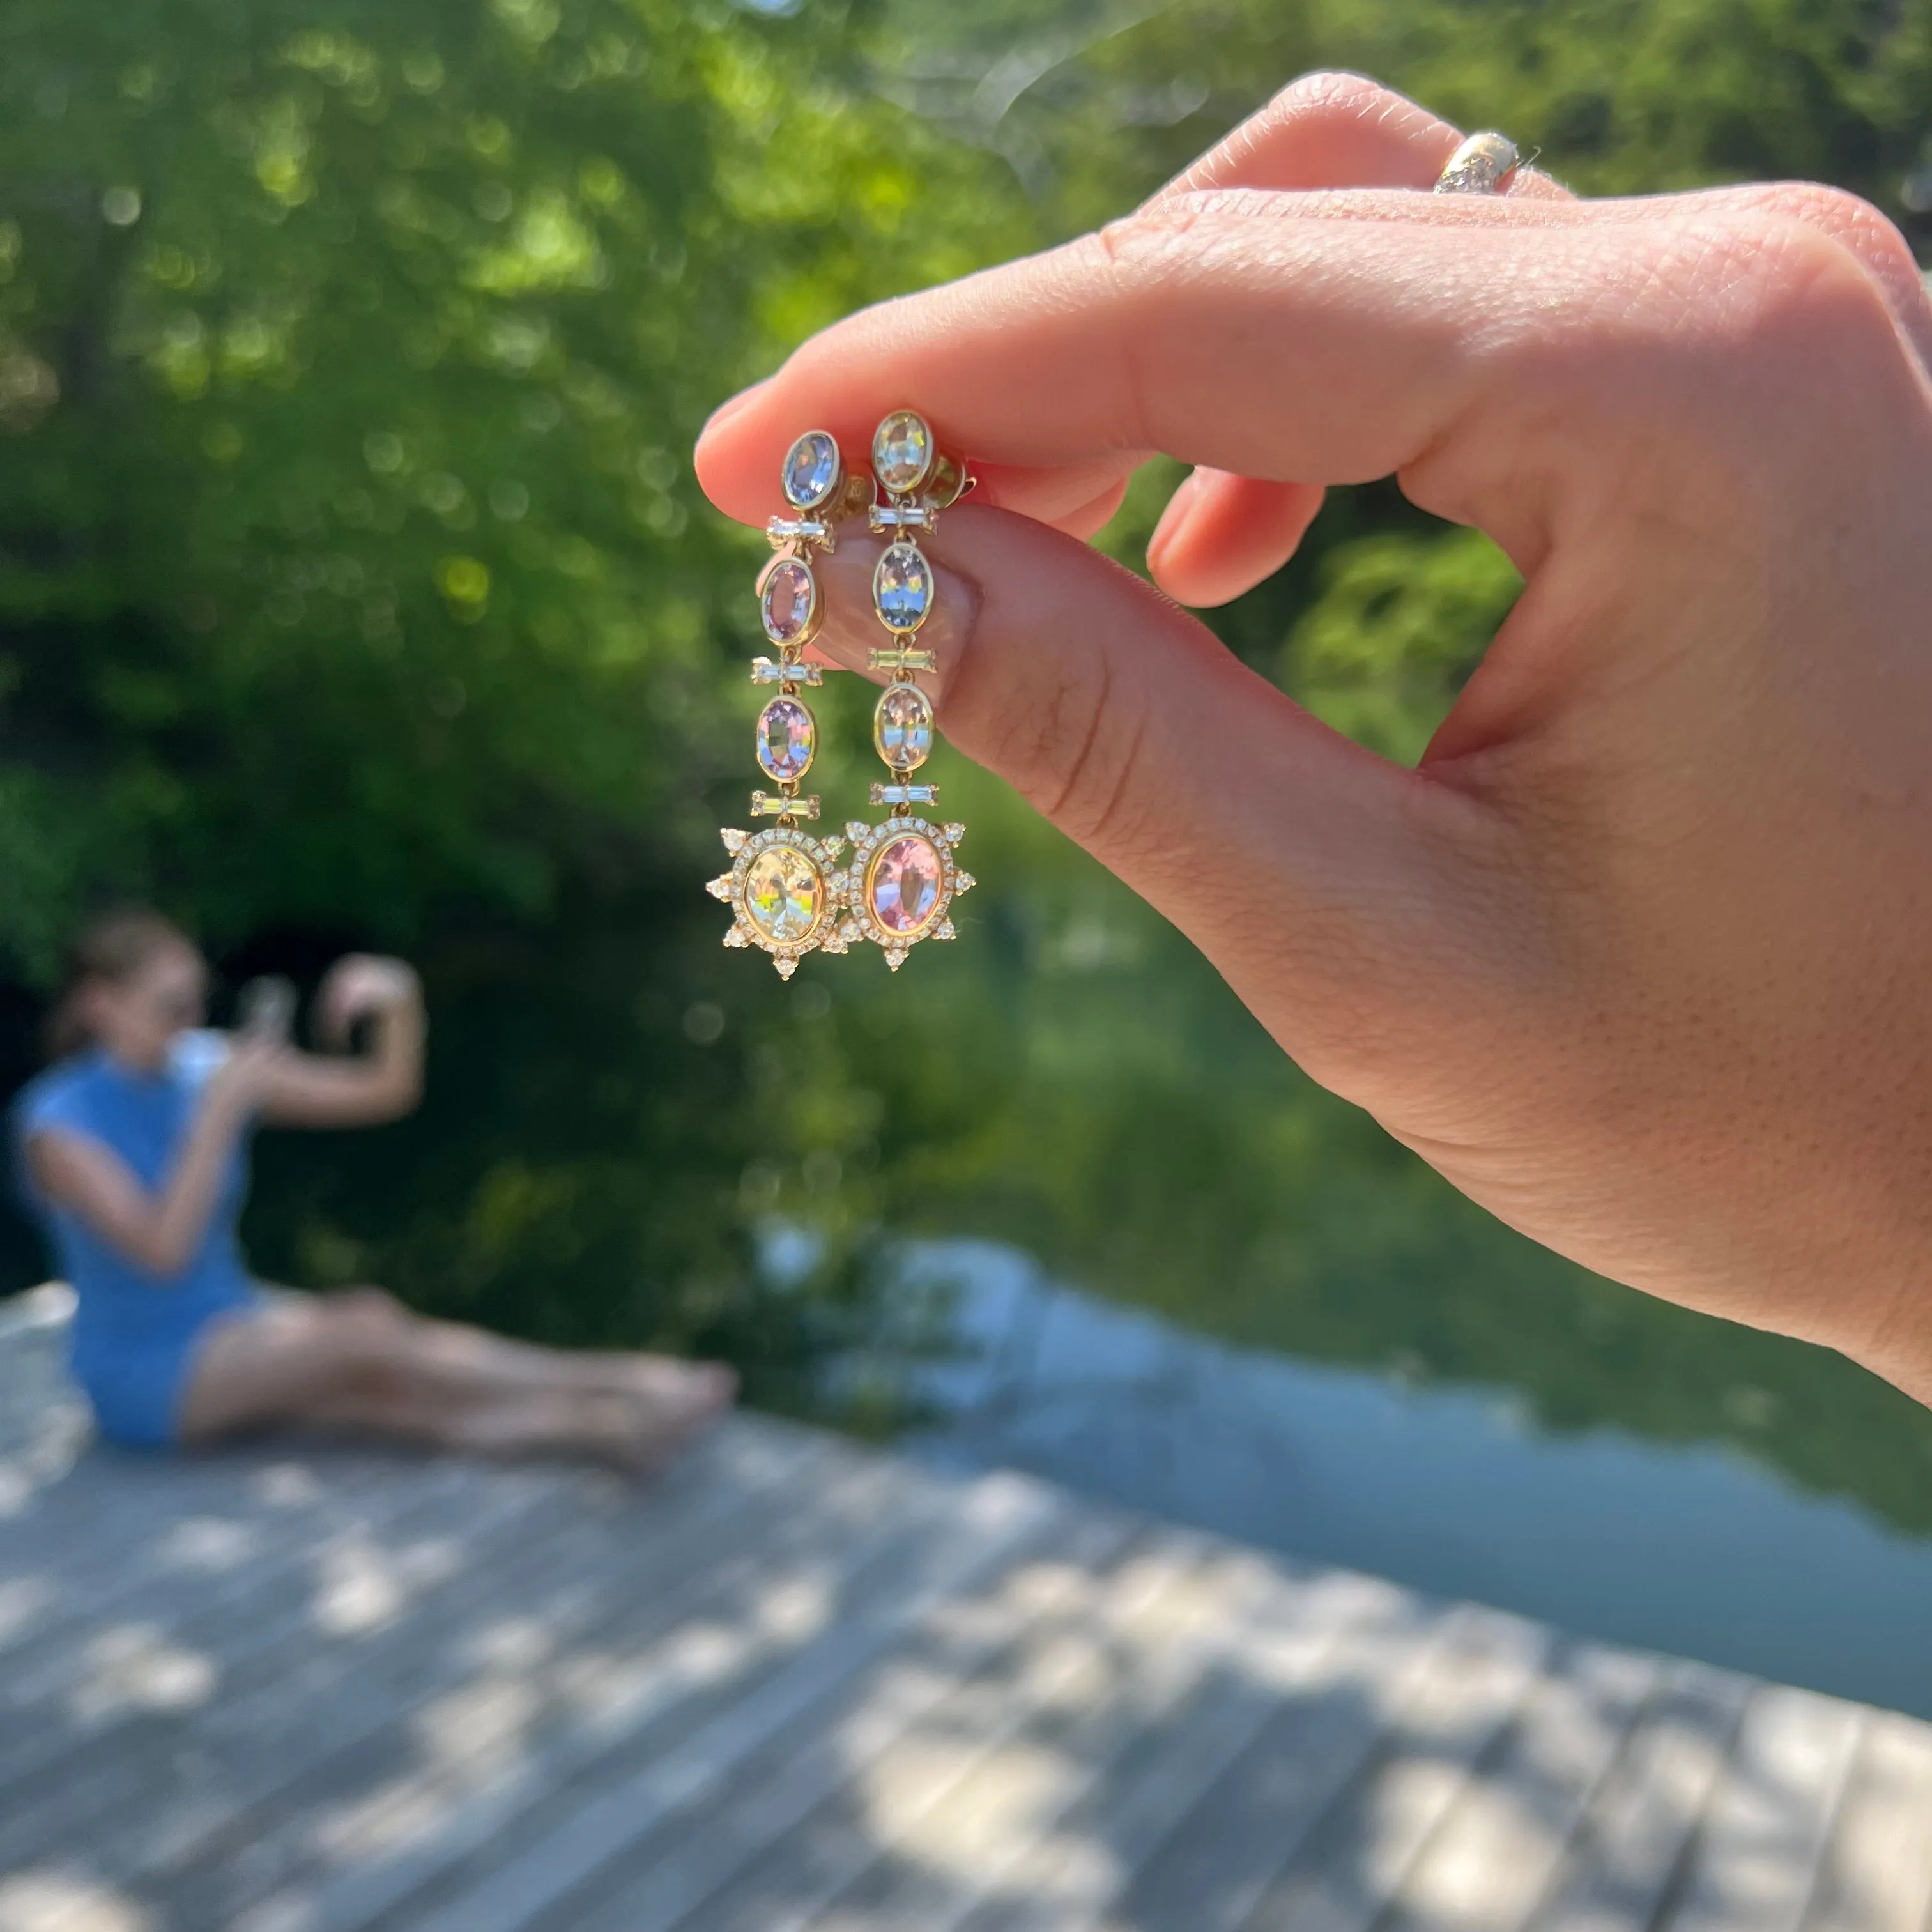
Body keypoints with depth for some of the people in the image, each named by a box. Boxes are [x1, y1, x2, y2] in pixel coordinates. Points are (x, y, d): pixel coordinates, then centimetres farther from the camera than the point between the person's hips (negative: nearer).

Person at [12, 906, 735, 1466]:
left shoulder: (208, 1066, -1)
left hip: (234, 1332, 5)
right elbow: (163, 1250, -30)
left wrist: (400, 1001, -20)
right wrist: (221, 1110, -31)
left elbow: (386, 1090, -1)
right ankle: (620, 1381, -30)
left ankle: (597, 1422, -43)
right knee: (362, 1333, -29)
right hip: (142, 1379, -5)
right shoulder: (58, 1122, -16)